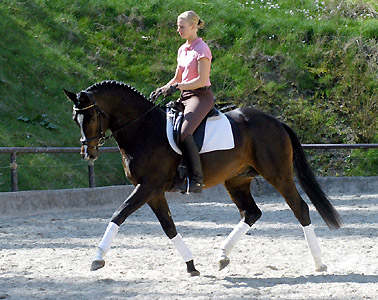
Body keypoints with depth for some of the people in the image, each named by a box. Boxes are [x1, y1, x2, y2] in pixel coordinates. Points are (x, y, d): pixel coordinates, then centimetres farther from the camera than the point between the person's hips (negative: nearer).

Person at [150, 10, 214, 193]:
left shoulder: (201, 49, -10)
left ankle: (196, 179, -26)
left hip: (201, 96, -9)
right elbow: (177, 78, 23)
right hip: (185, 97, 10)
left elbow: (201, 80, -17)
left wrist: (177, 87, -20)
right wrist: (163, 89, 6)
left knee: (184, 133, -30)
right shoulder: (182, 50, 16)